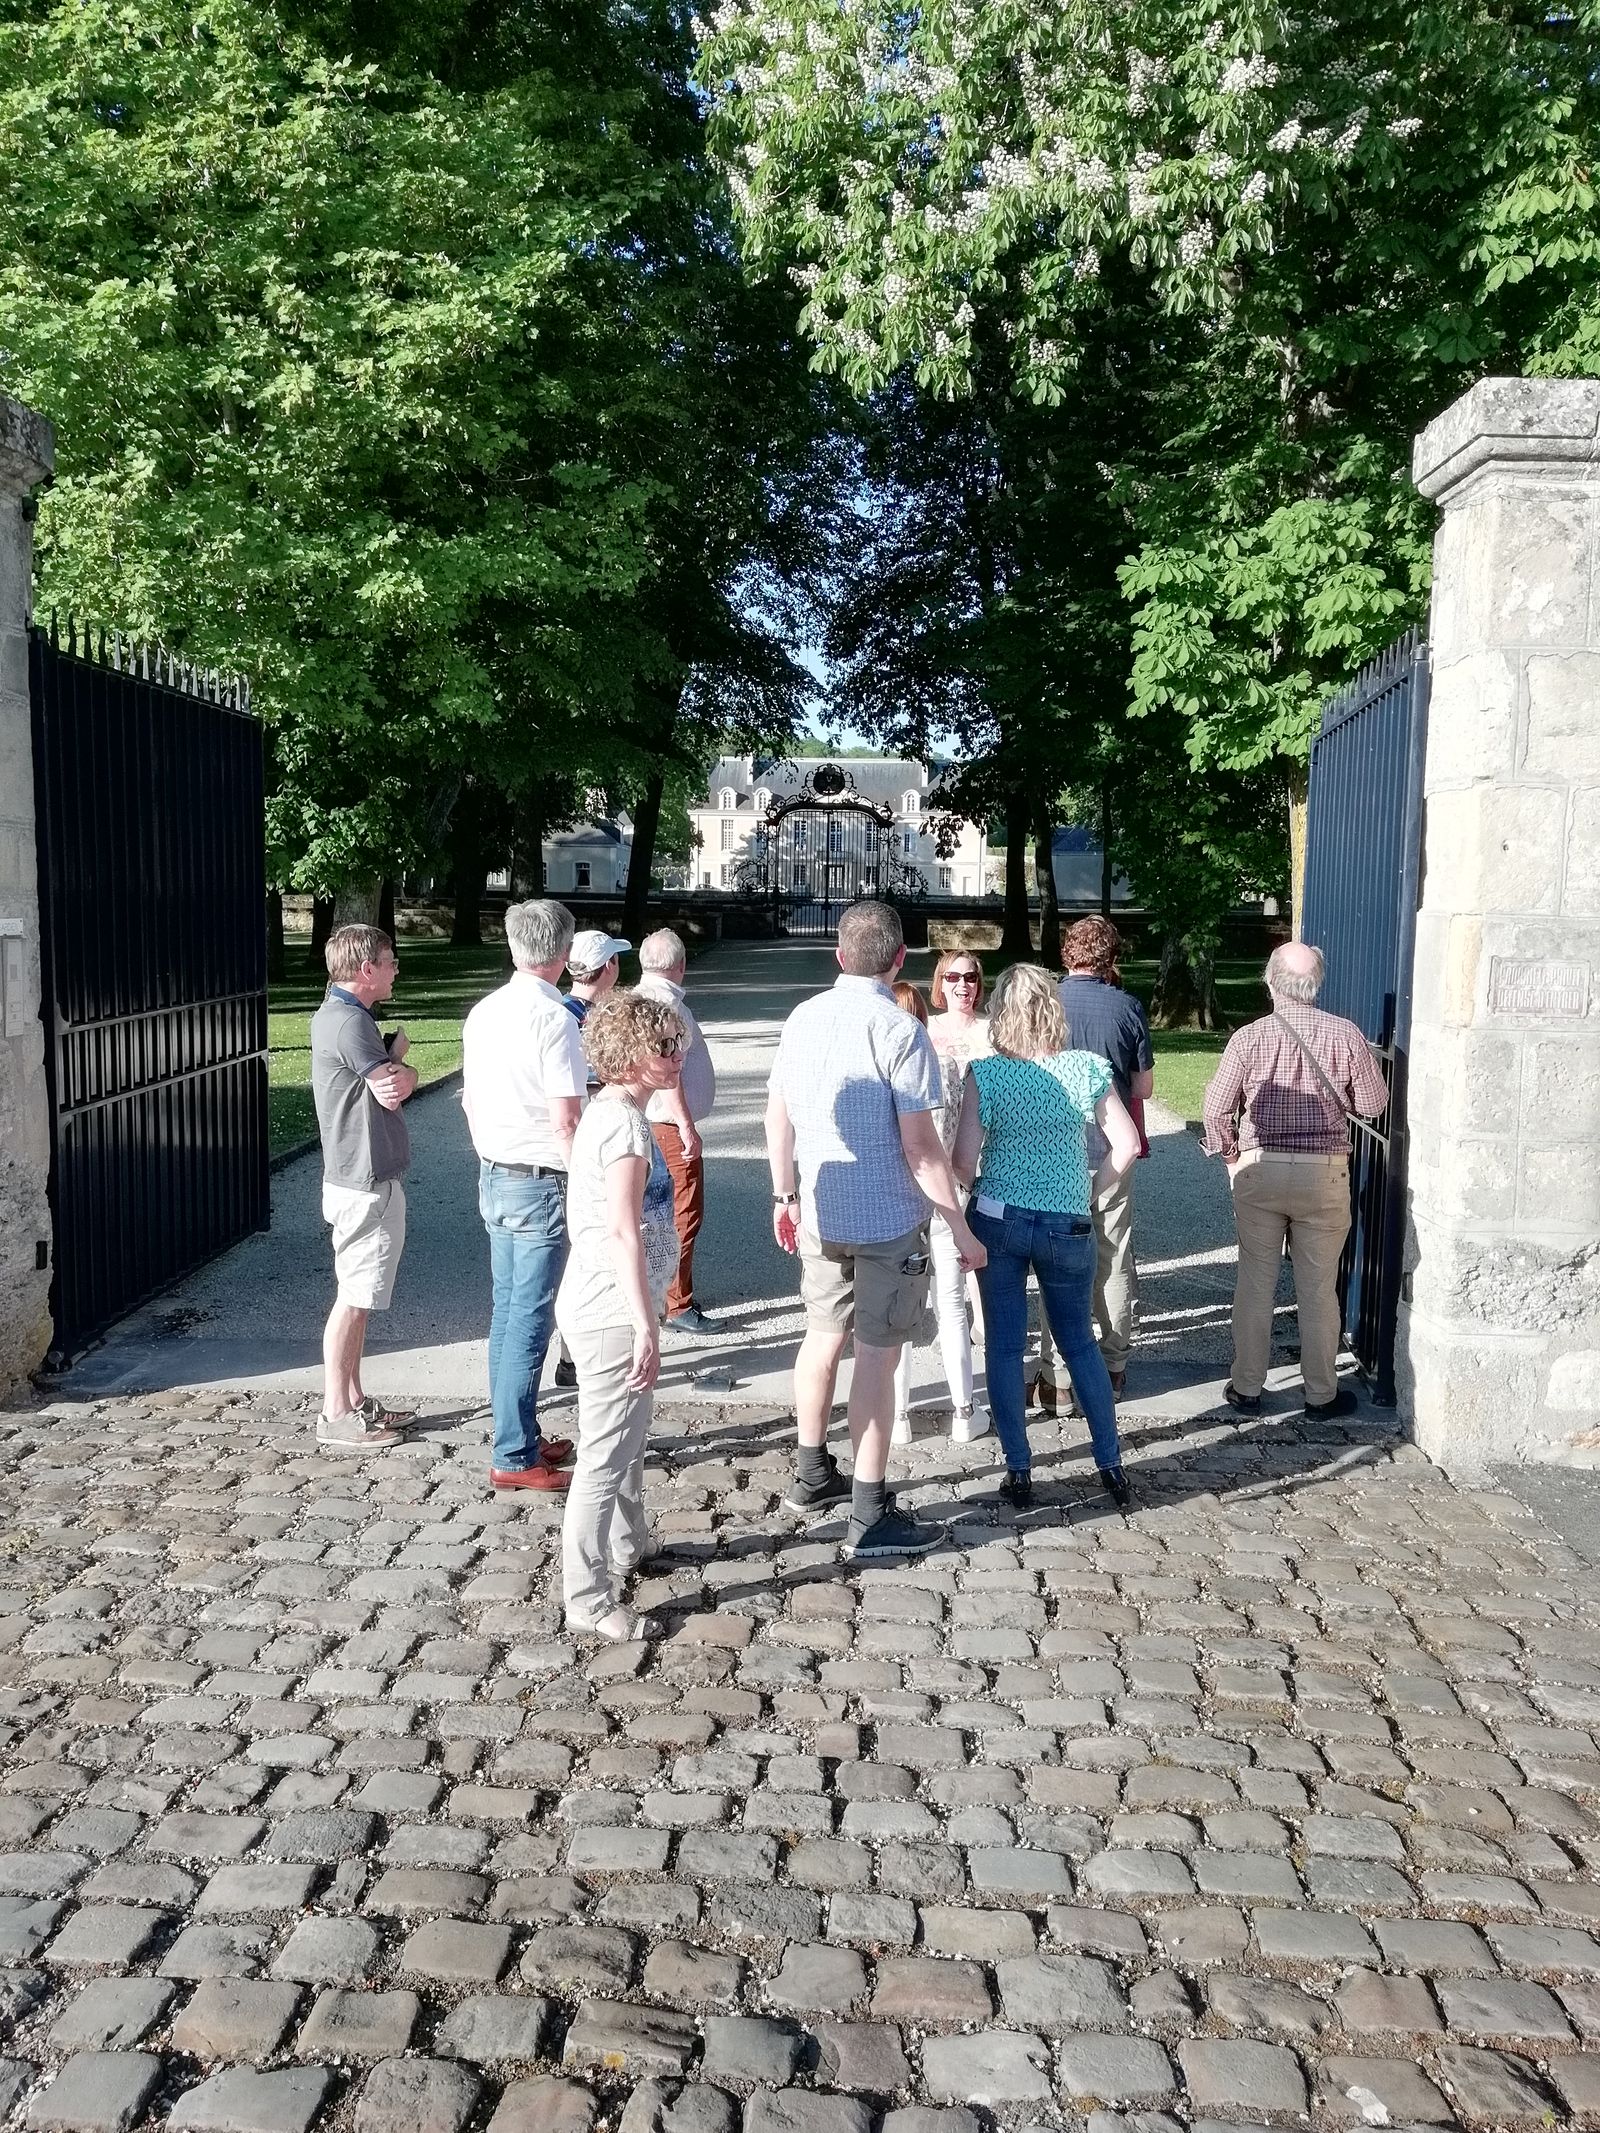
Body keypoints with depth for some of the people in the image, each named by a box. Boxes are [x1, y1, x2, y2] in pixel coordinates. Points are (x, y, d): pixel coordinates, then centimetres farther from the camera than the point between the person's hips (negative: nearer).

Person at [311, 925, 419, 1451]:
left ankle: (354, 1401, 25)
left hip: (362, 1178, 11)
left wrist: (394, 1059, -9)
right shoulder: (349, 1022, -19)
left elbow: (396, 1084, 11)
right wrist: (399, 1066, 1)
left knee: (358, 1297, 16)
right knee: (353, 1300, -3)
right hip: (366, 1184, -11)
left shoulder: (339, 1014, 15)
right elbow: (398, 1084, -19)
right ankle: (336, 1417, 4)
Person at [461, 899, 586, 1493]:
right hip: (542, 1183, -8)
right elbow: (566, 1120, -19)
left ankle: (519, 1436, 26)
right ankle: (514, 1458, 3)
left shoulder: (483, 1013, 7)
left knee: (507, 1312, 15)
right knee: (529, 1321, -3)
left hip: (494, 1178, 8)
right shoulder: (553, 1018, -17)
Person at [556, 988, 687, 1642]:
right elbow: (622, 1232, -27)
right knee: (604, 1458, -2)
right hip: (613, 1314, -11)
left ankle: (628, 1544, 45)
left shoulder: (607, 1112, 10)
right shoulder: (625, 1122, -21)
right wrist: (645, 1326, -27)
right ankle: (587, 1601, 8)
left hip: (600, 1305, 11)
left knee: (631, 1432, 27)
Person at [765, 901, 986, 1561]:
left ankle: (812, 1475, 36)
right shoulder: (899, 1030, -17)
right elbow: (921, 1148, -17)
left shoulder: (803, 1018, 1)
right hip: (886, 1222, -6)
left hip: (818, 1214, 6)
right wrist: (962, 1228, -9)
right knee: (876, 1356, 1)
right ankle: (869, 1517, 8)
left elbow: (777, 1118, 9)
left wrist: (784, 1195, 21)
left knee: (823, 1335, 21)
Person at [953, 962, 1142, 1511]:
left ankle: (1019, 1474, 14)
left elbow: (963, 1162, -12)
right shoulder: (1087, 1069, -4)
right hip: (1069, 1227, 2)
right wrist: (1089, 1192, 9)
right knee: (1080, 1343, 18)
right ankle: (1111, 1465, 21)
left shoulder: (985, 1073, -10)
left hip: (998, 1221, -2)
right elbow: (1127, 1145, -4)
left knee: (1004, 1346, 9)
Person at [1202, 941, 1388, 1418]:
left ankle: (1246, 1387, 17)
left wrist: (1231, 1156, 11)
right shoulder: (1345, 1034, -5)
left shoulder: (1249, 1037, -7)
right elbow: (1373, 1105, 1)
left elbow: (1216, 1109, -6)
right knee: (1319, 1288, 9)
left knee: (1255, 1282, 10)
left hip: (1259, 1169, 0)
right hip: (1325, 1172, 0)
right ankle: (1321, 1392, 19)